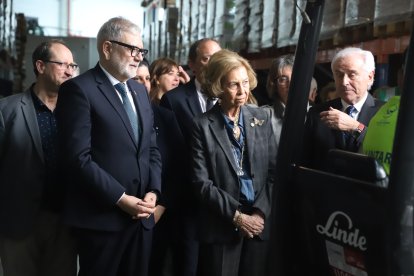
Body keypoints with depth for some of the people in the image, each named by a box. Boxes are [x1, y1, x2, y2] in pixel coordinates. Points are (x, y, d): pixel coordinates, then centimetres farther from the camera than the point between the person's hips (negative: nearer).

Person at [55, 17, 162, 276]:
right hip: (102, 216, -6)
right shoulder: (79, 89, -9)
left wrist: (153, 191, 0)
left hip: (142, 215, 7)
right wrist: (121, 199, -16)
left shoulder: (140, 91, 15)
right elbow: (78, 158, -17)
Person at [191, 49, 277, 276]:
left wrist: (260, 212, -8)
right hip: (220, 228, -3)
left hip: (260, 223, 3)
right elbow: (202, 183, -9)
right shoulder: (203, 125, -6)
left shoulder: (262, 118, 5)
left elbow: (274, 171, 3)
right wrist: (236, 215, -12)